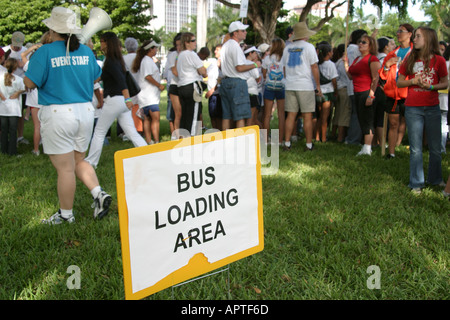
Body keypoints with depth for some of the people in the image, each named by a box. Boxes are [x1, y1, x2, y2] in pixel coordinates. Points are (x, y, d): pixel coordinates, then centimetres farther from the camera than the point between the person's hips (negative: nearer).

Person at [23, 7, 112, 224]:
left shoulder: (45, 52, -10)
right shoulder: (86, 51, 6)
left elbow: (30, 83, -11)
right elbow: (96, 77, 18)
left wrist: (29, 61, 8)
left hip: (58, 114, -5)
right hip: (85, 111, 6)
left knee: (65, 167, 3)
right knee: (78, 160, 22)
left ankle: (66, 214, 15)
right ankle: (99, 194, 5)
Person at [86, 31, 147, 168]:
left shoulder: (110, 61, -13)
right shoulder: (117, 60, 13)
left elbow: (120, 80, -26)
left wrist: (127, 99, -35)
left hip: (114, 100, -8)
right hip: (122, 101, 8)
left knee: (99, 132, 6)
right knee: (132, 133, 6)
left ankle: (90, 162, 15)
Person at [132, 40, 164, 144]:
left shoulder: (147, 60, 19)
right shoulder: (147, 60, -10)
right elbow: (148, 76, -19)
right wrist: (159, 85, -11)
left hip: (146, 96, 10)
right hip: (149, 96, -10)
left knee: (147, 119, 9)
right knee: (156, 118, -15)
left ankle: (149, 142, 12)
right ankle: (157, 142, -19)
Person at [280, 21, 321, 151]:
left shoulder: (287, 48, 12)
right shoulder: (308, 47, -3)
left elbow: (284, 68, 17)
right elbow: (314, 68, -5)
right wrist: (318, 86, 0)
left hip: (290, 86, 5)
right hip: (305, 86, -5)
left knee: (291, 115, 6)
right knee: (307, 116, 0)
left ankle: (287, 143, 4)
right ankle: (309, 144, 2)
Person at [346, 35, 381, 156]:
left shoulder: (372, 59, -8)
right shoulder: (357, 59, 18)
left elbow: (375, 79, -14)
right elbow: (351, 76, 20)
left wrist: (371, 95, -21)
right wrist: (345, 63, 11)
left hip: (367, 92, -9)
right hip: (357, 93, 9)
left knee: (367, 121, -8)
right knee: (361, 120, 9)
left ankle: (367, 149, -8)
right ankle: (366, 146, 15)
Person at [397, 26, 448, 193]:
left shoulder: (438, 60, 0)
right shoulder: (410, 60, 5)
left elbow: (445, 83, 4)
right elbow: (399, 82, 8)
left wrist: (430, 86, -14)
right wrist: (413, 81, -10)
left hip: (432, 108, 0)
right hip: (413, 109, 0)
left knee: (435, 147, 9)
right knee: (416, 149, 3)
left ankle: (436, 178, 27)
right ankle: (416, 183, 12)